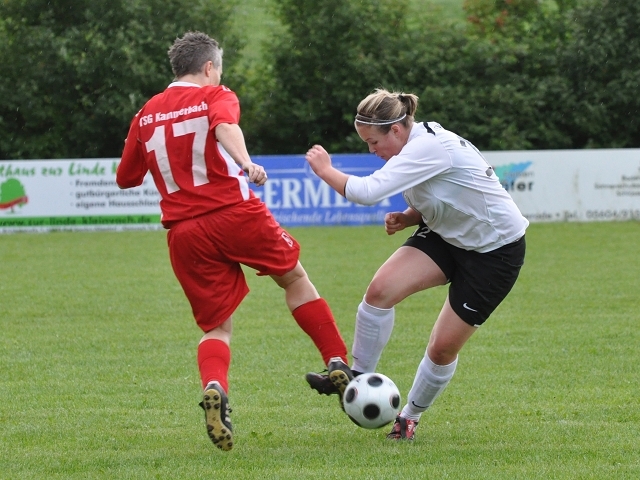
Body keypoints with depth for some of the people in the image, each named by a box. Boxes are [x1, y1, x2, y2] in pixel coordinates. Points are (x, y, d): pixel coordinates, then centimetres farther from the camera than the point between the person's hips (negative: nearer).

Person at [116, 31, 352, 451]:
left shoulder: (146, 115, 14)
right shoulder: (216, 96, 3)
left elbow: (126, 178, 21)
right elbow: (226, 127, -21)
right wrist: (245, 163, -38)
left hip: (184, 233, 3)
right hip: (235, 212, -3)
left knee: (217, 325, 9)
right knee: (295, 279, 20)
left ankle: (214, 387, -20)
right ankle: (338, 364, 15)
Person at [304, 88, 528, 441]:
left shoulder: (427, 147, -30)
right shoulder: (417, 145, -1)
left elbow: (367, 191, -38)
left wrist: (325, 170, -21)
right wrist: (405, 219, -5)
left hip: (497, 249, -8)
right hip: (447, 237, 8)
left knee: (443, 347, -4)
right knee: (380, 289, -15)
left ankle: (409, 418, 19)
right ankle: (357, 377, -1)